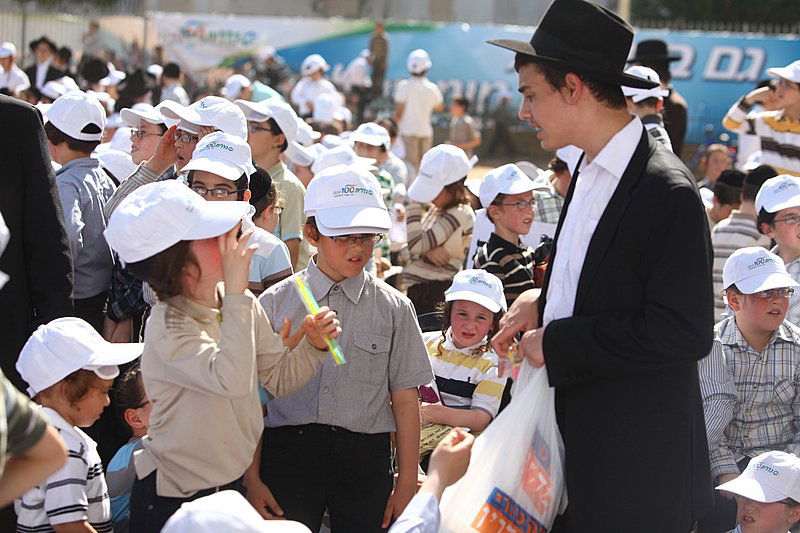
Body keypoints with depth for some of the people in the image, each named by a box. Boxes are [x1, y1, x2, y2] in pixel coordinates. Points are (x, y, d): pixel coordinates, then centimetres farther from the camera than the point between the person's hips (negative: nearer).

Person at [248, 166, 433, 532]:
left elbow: (405, 402, 4)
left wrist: (407, 484, 3)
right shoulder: (274, 303, 4)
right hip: (288, 450, 0)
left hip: (365, 458, 0)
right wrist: (252, 479, 1)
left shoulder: (393, 309, 4)